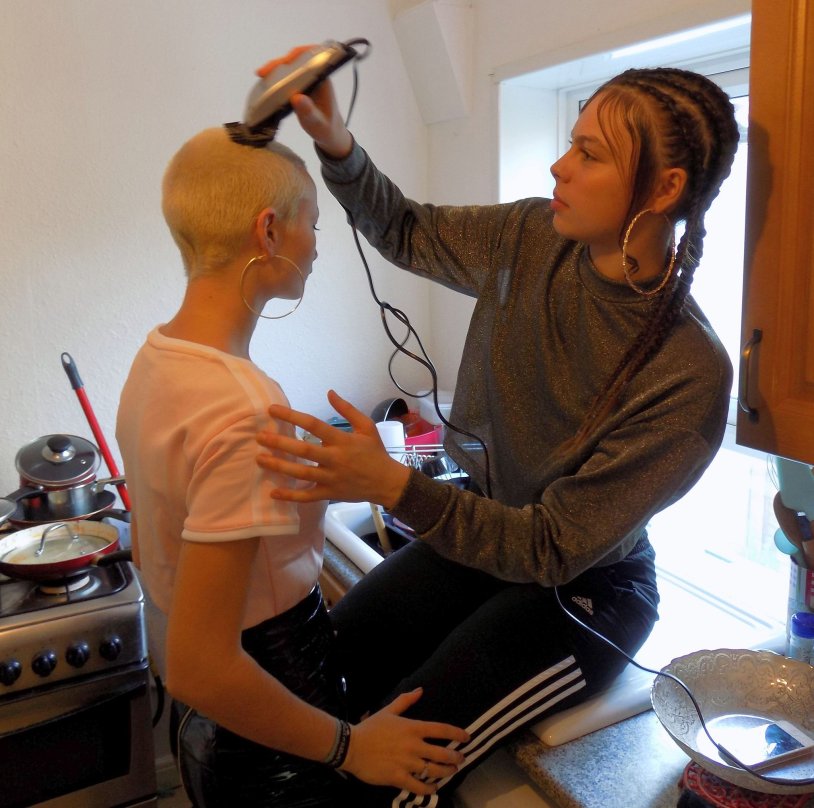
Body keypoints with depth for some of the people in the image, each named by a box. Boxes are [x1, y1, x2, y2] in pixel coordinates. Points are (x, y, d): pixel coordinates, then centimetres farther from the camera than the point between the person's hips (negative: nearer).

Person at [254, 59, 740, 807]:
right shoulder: (532, 240, -11)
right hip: (486, 524, 5)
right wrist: (335, 143, -14)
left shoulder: (689, 373, -27)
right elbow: (405, 231, 5)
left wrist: (391, 484, -38)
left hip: (583, 585, -5)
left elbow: (554, 548, -25)